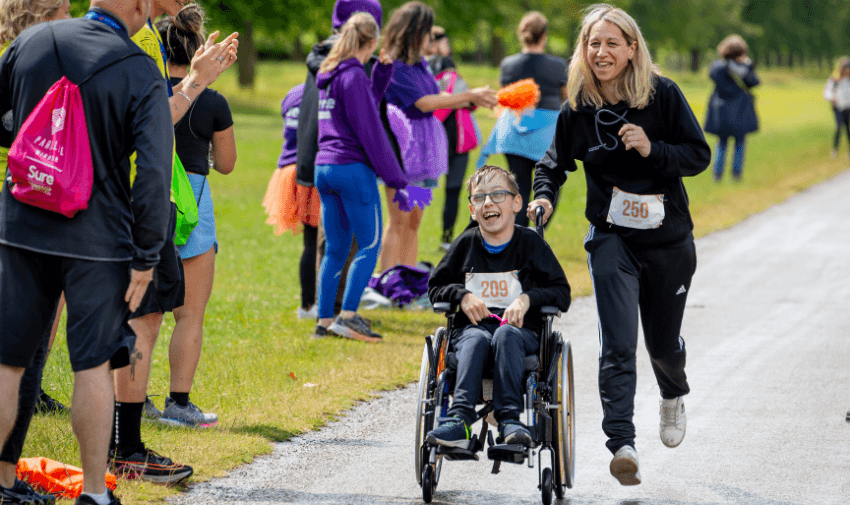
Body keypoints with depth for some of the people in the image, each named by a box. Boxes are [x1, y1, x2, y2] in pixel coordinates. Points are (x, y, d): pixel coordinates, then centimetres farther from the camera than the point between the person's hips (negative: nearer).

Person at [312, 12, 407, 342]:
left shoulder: (327, 75, 13)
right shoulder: (354, 76, -12)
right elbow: (369, 130, -12)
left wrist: (381, 77, 12)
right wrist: (394, 175, -8)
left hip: (324, 167, 8)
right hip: (353, 169, -8)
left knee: (335, 249, 10)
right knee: (370, 245, -3)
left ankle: (324, 320, 7)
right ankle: (348, 315, -12)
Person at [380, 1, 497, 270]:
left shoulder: (419, 63, 10)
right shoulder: (392, 67, -15)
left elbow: (436, 98, 16)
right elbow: (424, 103, -19)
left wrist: (474, 100, 8)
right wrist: (469, 96, -15)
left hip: (423, 147, 8)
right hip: (402, 144, -8)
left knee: (413, 222, 10)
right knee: (398, 222, -7)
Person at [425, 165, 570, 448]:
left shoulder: (530, 243, 7)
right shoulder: (466, 244, 13)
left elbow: (562, 294, 5)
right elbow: (435, 288, 19)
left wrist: (527, 299, -13)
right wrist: (462, 295, -1)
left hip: (522, 331, -1)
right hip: (471, 327, 1)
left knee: (506, 334, -37)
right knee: (476, 339, -35)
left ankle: (509, 419, -45)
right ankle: (460, 420, -52)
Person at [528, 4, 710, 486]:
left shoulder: (663, 94, -9)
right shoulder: (578, 109, -4)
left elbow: (699, 154, -8)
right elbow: (556, 162, 11)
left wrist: (653, 150, -23)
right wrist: (544, 195, -9)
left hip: (668, 238, 0)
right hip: (612, 239, 0)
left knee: (663, 342, 15)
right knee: (617, 345, -17)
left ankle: (674, 395, 50)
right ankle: (623, 444, -23)